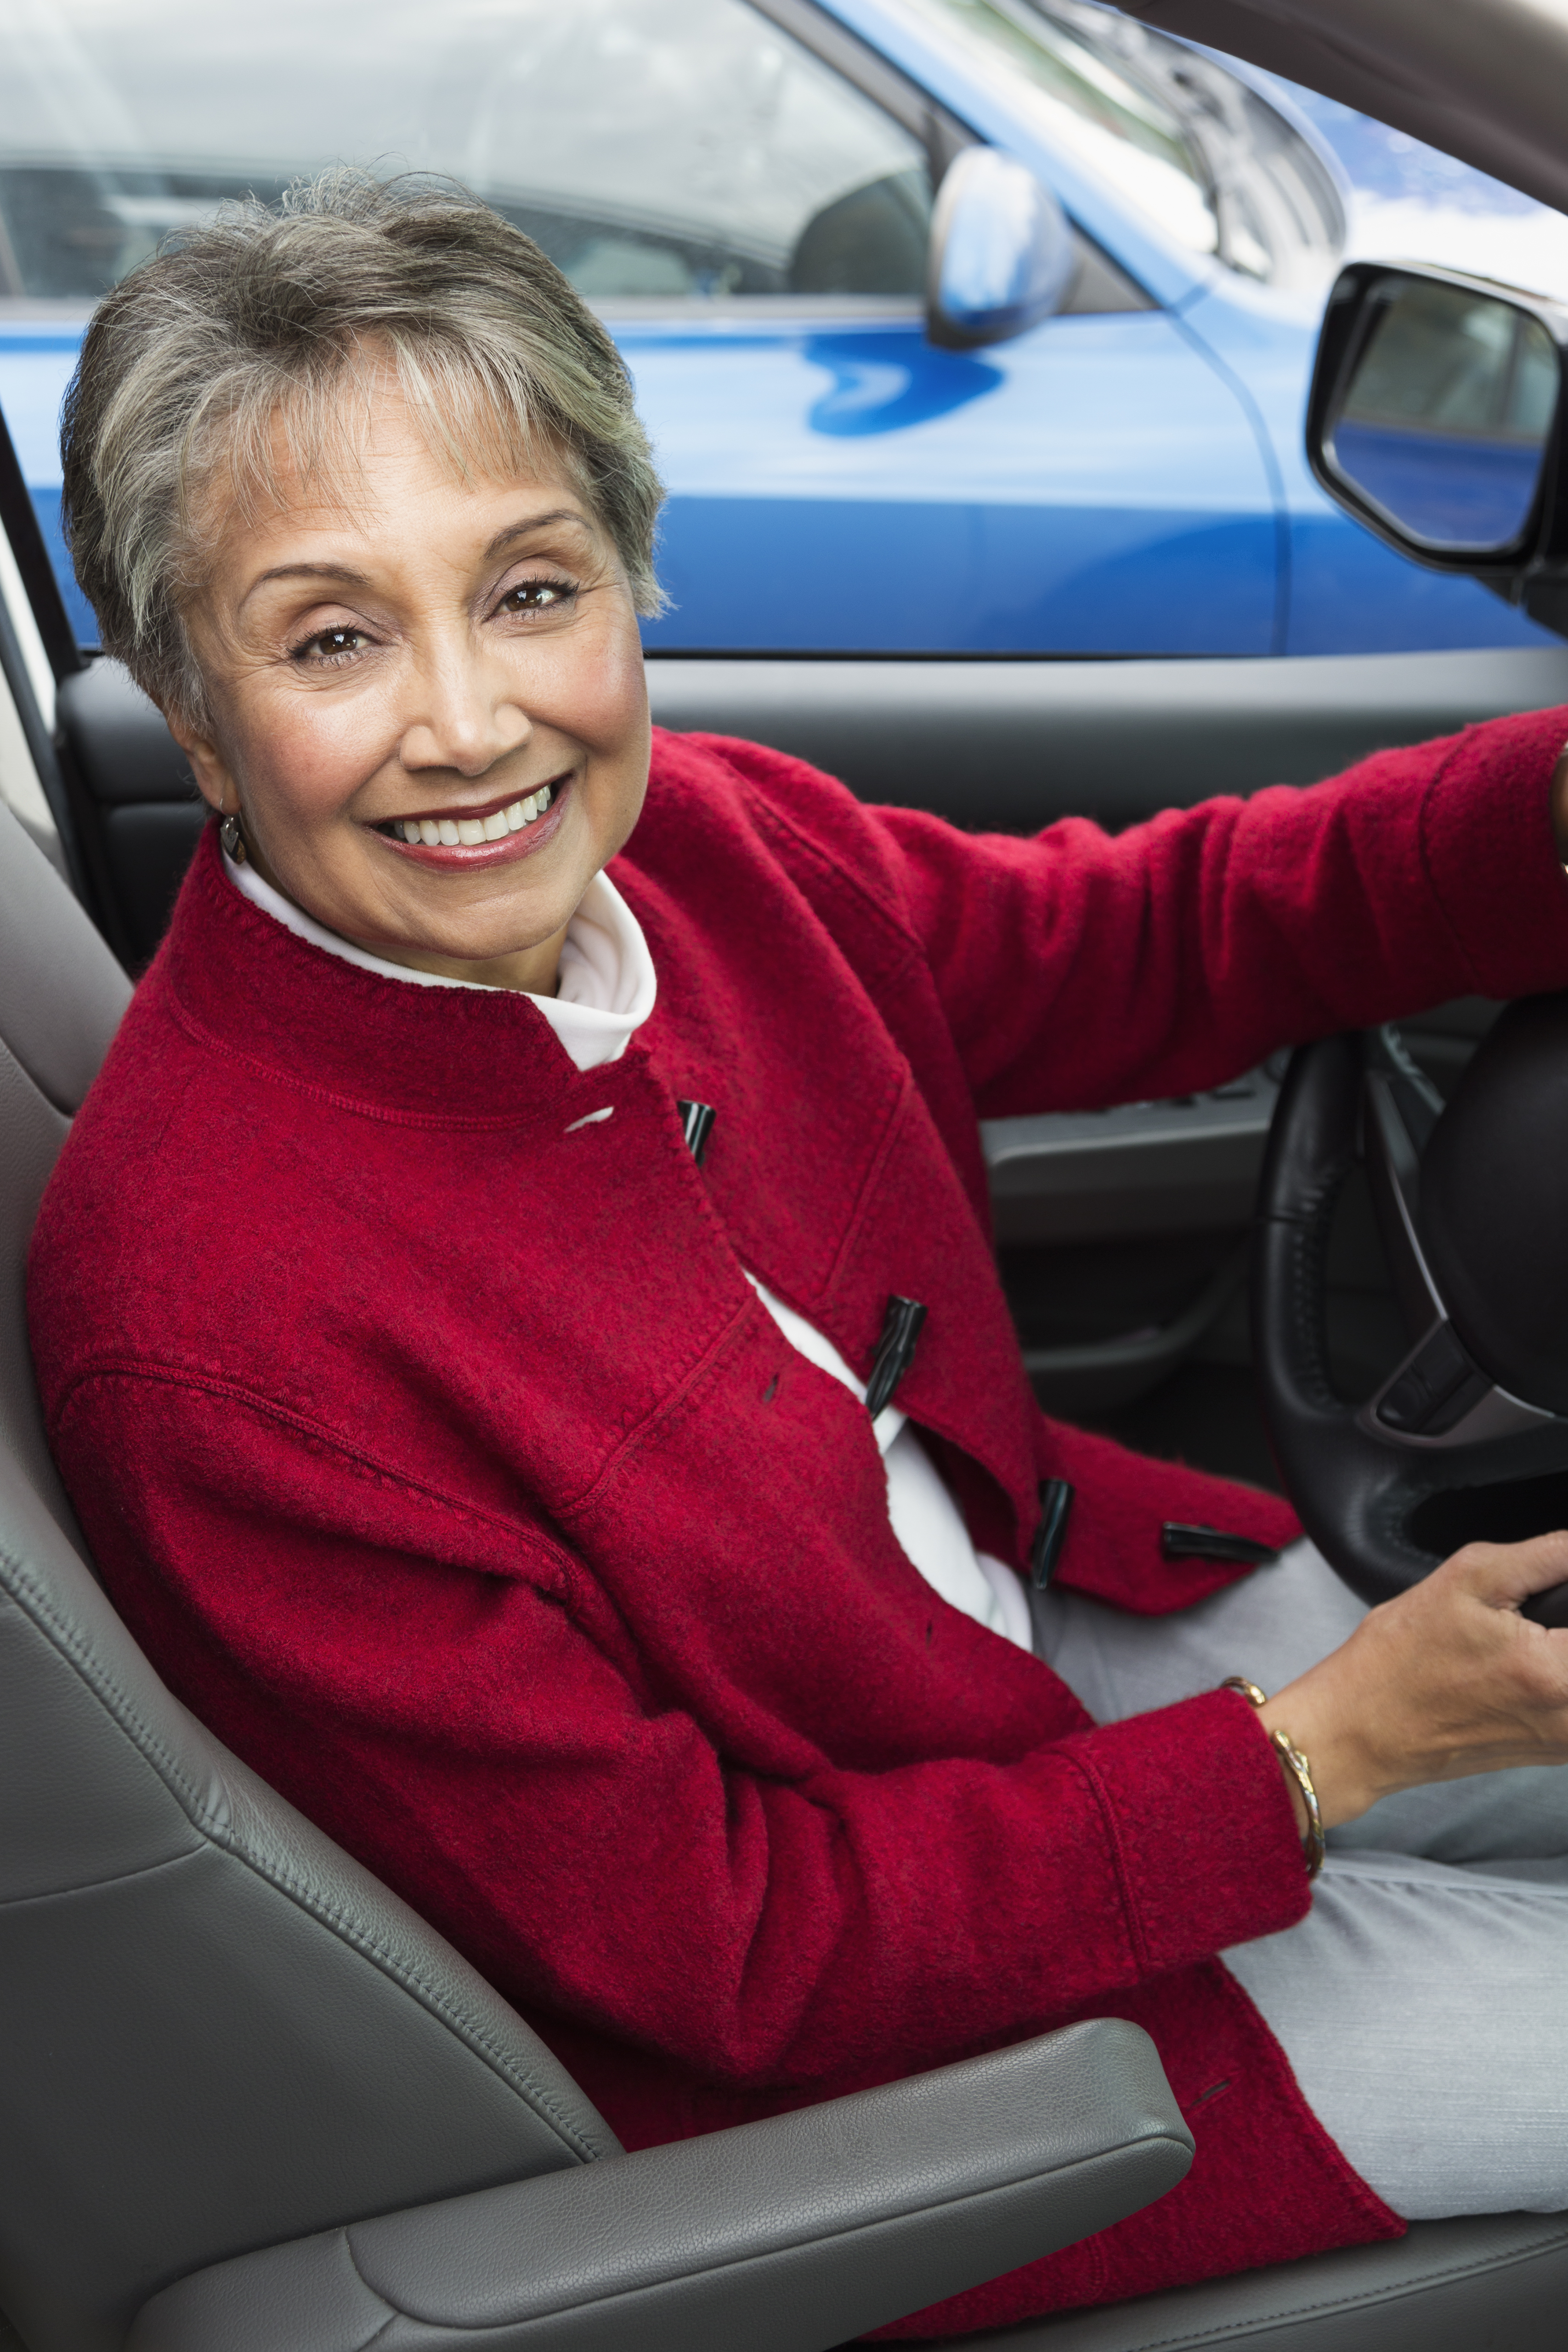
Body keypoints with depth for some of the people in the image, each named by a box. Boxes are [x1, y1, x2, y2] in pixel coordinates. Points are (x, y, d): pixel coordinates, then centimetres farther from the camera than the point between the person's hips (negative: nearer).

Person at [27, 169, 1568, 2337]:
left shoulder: (709, 840, -14)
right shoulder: (208, 1321, -32)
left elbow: (1150, 944, 2)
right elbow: (709, 1947, -24)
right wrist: (1317, 1754, -23)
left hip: (1029, 1616, 6)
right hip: (799, 2050, -6)